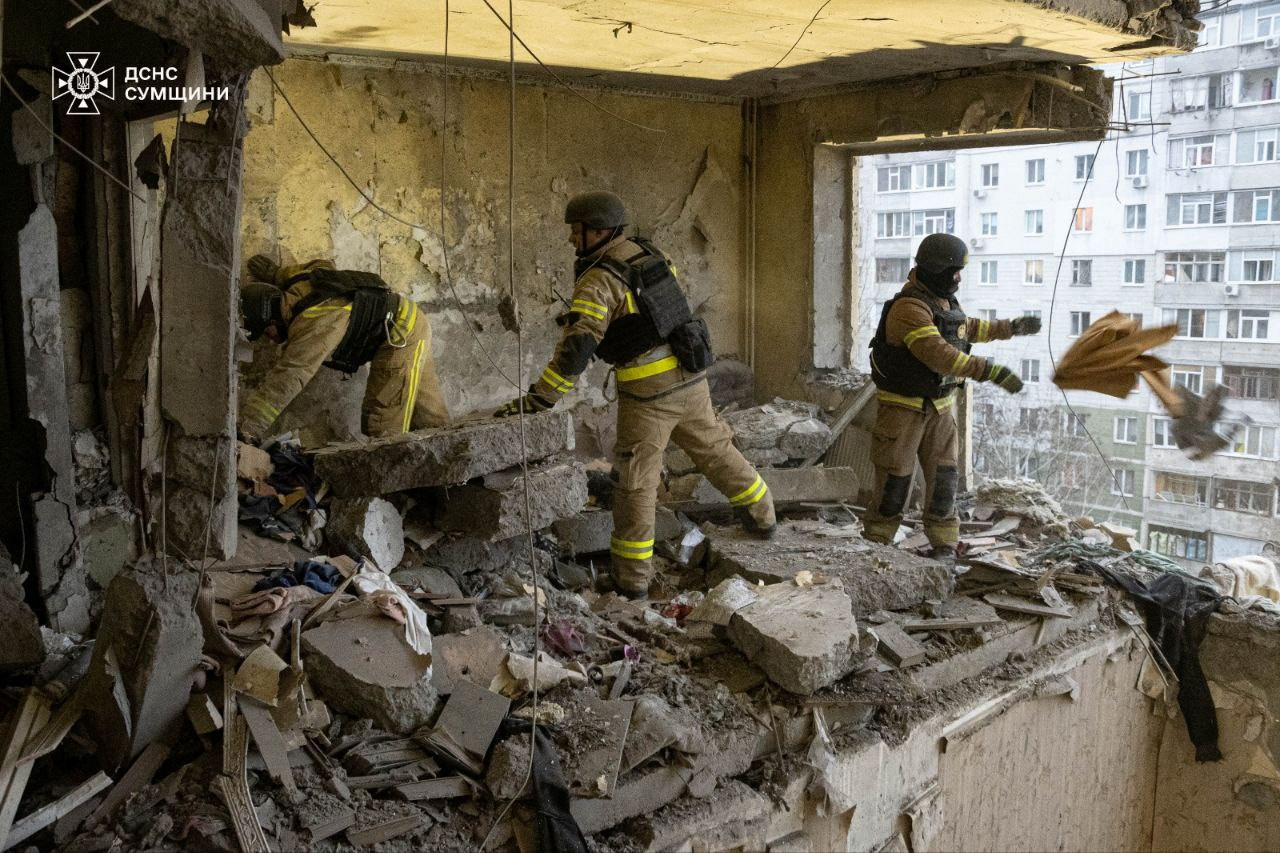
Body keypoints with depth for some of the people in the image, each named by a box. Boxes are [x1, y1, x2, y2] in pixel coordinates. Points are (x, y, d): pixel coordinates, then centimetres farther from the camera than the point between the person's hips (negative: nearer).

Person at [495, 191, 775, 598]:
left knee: (636, 479, 2)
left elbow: (576, 347, -24)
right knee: (715, 450, 24)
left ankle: (632, 575, 8)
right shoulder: (649, 253, 7)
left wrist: (537, 399, -22)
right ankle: (762, 516, 40)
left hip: (649, 392, -7)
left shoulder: (599, 280, -16)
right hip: (690, 377, 7)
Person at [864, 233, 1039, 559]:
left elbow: (969, 328, 30)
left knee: (943, 476, 7)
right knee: (895, 479, -1)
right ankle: (876, 542, 11)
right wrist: (990, 371, -36)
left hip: (940, 406, 8)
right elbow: (939, 354, -32)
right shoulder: (909, 307, -22)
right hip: (903, 406, -8)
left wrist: (1012, 327, 31)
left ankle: (944, 544, 15)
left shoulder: (945, 302, 8)